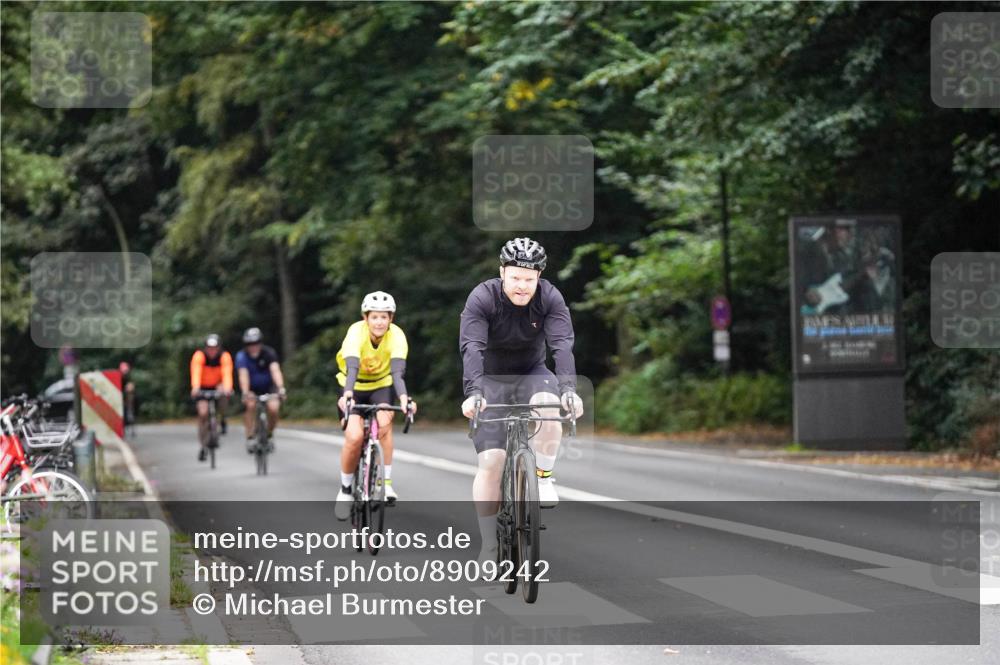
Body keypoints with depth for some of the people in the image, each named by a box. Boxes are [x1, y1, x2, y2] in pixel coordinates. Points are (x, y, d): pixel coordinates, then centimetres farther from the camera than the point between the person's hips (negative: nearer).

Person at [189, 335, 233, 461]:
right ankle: (203, 446, -1)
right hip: (203, 387, 0)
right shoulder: (199, 356, -24)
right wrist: (195, 388, -56)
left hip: (217, 385, 0)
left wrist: (227, 388, -54)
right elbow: (196, 372, -38)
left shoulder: (225, 356, -22)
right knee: (203, 413, -15)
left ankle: (222, 420, -8)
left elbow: (227, 373, -35)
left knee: (224, 393, -34)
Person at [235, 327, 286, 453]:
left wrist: (281, 388, -49)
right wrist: (245, 393, -48)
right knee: (250, 405, -29)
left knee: (273, 408, -23)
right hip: (252, 389, 0)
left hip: (268, 386, 0)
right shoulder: (242, 356, -20)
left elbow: (275, 370, -34)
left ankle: (269, 435, 3)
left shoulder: (269, 353, -21)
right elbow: (243, 375, -32)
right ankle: (250, 437, -21)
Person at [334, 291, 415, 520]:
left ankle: (386, 482, -15)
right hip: (354, 386, -1)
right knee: (354, 436, -21)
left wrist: (403, 397, -54)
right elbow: (352, 366, -41)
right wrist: (347, 395, -59)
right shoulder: (356, 332, -27)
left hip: (381, 385, 1)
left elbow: (397, 370, -35)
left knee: (384, 423, -28)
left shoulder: (396, 336, -23)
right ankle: (345, 488, 1)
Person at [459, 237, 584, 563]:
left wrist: (568, 388, -45)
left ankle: (543, 477, -12)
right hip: (492, 380, -1)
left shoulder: (550, 298, -16)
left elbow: (562, 345, -28)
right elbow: (471, 348, -33)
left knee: (550, 407, -34)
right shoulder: (482, 299, -21)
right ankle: (489, 546, -3)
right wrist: (473, 392, -49)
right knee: (491, 461, -13)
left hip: (531, 374, 1)